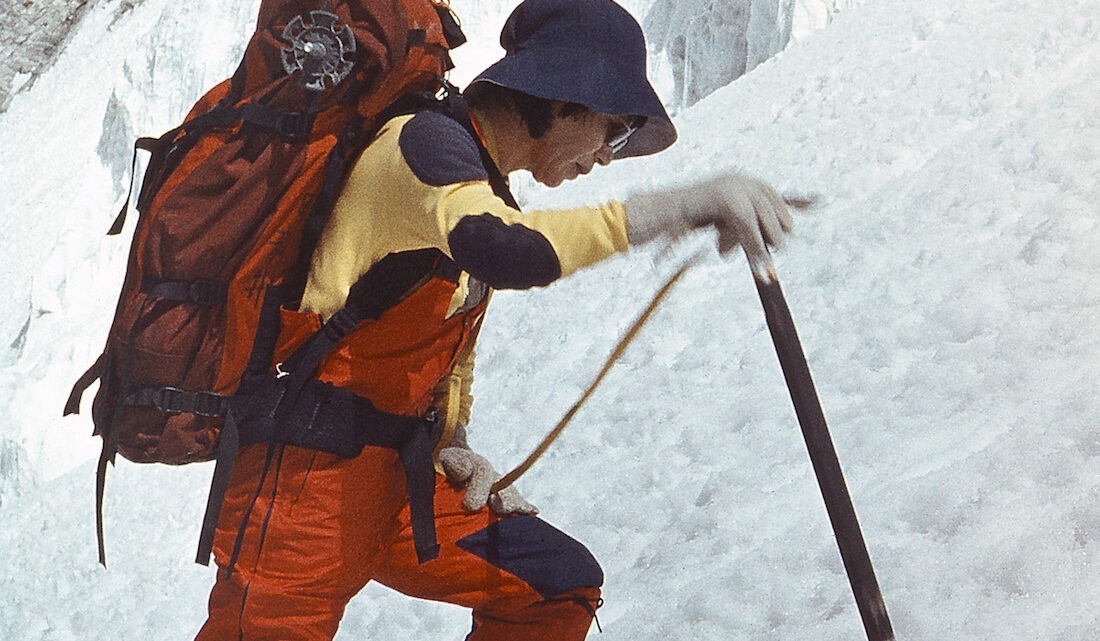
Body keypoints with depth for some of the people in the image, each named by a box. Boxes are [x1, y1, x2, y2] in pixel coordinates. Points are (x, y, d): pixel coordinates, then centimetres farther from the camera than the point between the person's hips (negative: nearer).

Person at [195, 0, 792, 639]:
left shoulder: (485, 194, 17)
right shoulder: (427, 140, -12)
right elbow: (502, 251, -34)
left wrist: (452, 446, 12)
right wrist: (680, 206, -33)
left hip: (395, 474, 9)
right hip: (313, 467, -9)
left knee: (563, 585, 6)